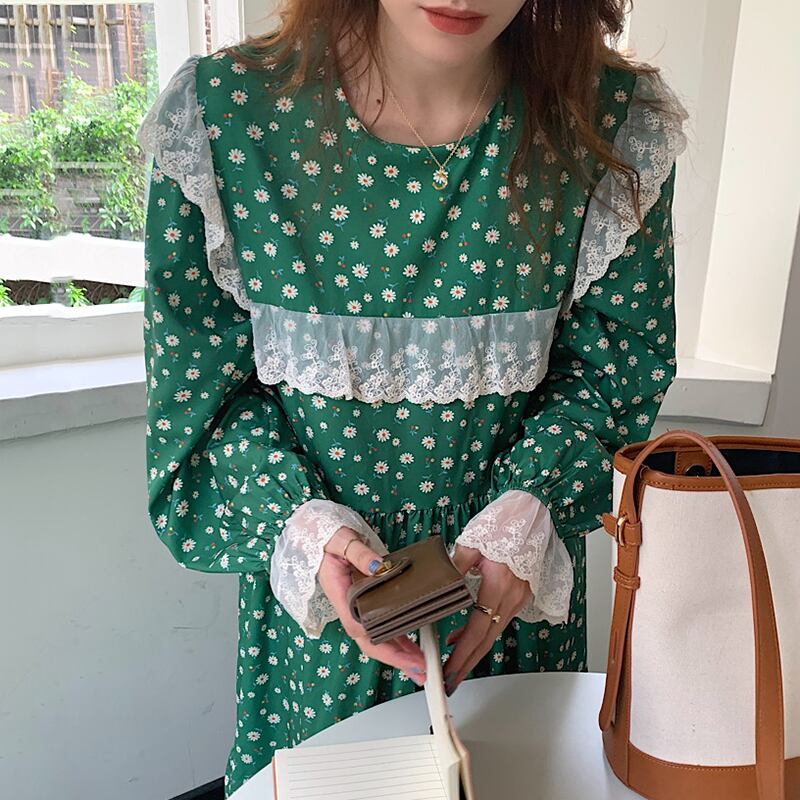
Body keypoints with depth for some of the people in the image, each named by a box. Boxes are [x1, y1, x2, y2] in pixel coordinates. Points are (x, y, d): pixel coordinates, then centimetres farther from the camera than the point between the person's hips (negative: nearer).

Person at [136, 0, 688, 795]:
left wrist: (527, 511, -19)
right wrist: (301, 522, -21)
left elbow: (609, 369, -4)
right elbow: (202, 378, -7)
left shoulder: (616, 124, -13)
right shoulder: (220, 113, -15)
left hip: (514, 587, 1)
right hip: (312, 589, 0)